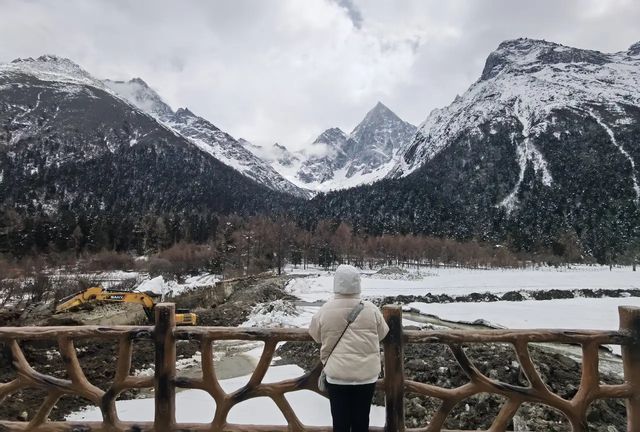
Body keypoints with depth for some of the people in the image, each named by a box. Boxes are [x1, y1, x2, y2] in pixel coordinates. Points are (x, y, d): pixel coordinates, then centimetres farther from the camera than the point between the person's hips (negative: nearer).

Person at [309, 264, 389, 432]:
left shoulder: (324, 311, -9)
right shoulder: (371, 309, -8)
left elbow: (316, 336, 5)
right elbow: (382, 334, 6)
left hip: (337, 374, 0)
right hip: (366, 374, 1)